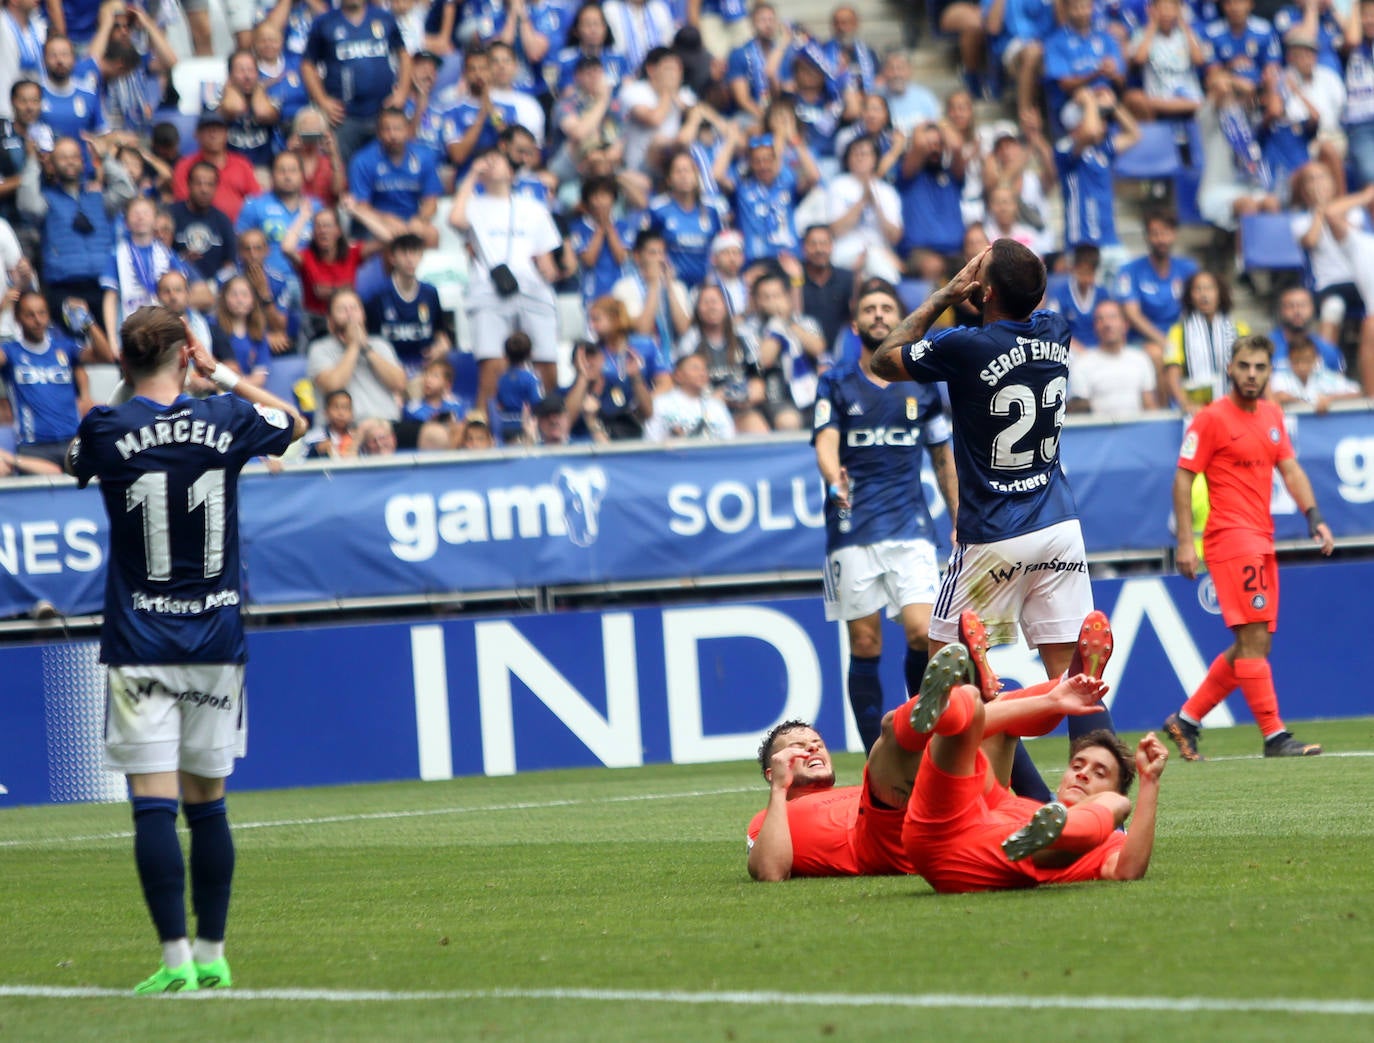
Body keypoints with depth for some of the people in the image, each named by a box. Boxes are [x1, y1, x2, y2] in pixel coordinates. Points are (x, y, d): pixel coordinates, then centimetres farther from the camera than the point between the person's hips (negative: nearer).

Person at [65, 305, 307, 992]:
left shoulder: (106, 431, -8)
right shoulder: (226, 422, -1)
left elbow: (74, 462, 17)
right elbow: (294, 422, 20)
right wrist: (221, 375, 23)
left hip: (140, 645, -3)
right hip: (215, 641, 3)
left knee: (154, 805, -6)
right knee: (207, 803, 12)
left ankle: (177, 960, -13)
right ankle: (211, 956, 16)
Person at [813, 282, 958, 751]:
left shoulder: (921, 386, 11)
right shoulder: (836, 384, 4)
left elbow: (943, 457, 19)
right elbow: (826, 444, -10)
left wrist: (960, 523, 15)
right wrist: (835, 482, -32)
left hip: (910, 526, 1)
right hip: (852, 531, -1)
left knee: (922, 632, -15)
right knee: (865, 645, -1)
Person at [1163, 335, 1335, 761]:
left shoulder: (1272, 415, 15)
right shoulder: (1211, 418, -6)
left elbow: (1290, 469, 15)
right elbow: (1183, 477, -7)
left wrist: (1314, 517, 0)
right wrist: (1185, 541, -13)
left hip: (1262, 541, 8)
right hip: (1231, 536, -8)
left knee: (1252, 646, 10)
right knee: (1254, 639, -12)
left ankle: (1186, 720, 19)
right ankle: (1275, 737, -13)